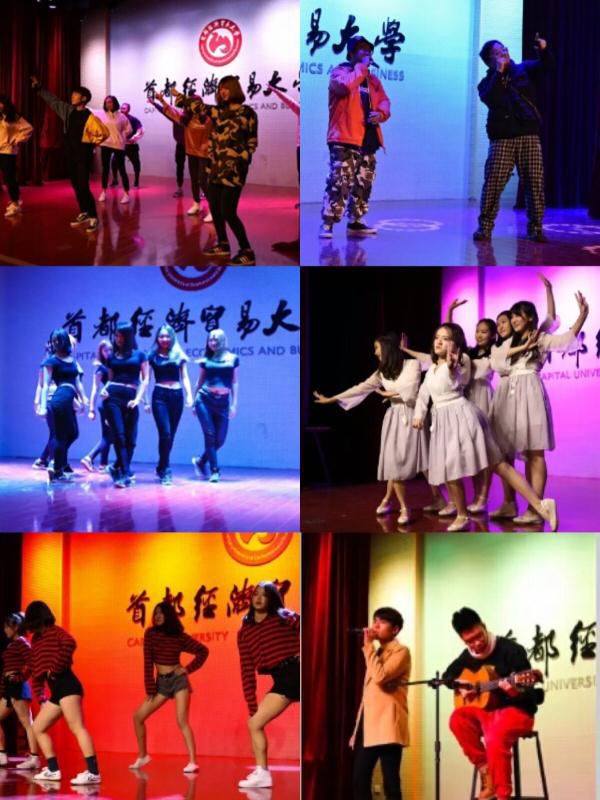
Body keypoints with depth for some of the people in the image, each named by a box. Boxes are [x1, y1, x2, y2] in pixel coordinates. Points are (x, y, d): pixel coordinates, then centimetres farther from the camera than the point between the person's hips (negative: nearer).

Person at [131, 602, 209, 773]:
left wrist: (189, 669, -5)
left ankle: (192, 762, -23)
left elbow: (203, 650, 5)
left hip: (179, 680, -4)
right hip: (161, 682, 4)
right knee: (138, 717, 2)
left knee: (182, 721, -18)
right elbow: (148, 662, -3)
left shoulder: (179, 636, -4)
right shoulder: (151, 634, -1)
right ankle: (142, 756, 20)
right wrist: (150, 689, -7)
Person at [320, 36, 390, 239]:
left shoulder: (373, 80, 20)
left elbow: (384, 102, 19)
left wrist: (381, 113, -4)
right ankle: (327, 224, -15)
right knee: (339, 182, -16)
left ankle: (355, 222, 18)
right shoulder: (341, 72, 0)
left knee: (363, 184, 9)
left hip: (368, 138, 7)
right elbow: (343, 87, -22)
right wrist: (361, 68, -11)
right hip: (345, 138, -7)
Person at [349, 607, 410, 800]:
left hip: (387, 725, -9)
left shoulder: (401, 651, -3)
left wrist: (368, 646, -11)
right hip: (368, 723, 9)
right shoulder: (376, 652, 23)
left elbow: (380, 677, -20)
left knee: (390, 783, -9)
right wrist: (357, 729, 18)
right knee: (359, 780, 5)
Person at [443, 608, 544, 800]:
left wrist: (517, 692, -39)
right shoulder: (467, 656, 4)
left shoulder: (511, 650, -14)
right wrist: (461, 687, 2)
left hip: (517, 711, -6)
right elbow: (448, 675, 24)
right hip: (485, 711, 6)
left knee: (495, 738, -37)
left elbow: (534, 695, -16)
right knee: (458, 718, -25)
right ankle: (486, 771, -16)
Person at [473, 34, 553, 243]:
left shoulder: (522, 70, 13)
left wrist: (543, 50, -21)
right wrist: (499, 73, -12)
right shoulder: (487, 82, 8)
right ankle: (485, 226, 0)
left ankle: (536, 228, 2)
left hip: (529, 136, 2)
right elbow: (491, 100, -14)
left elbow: (545, 66, -2)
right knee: (493, 183, -8)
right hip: (502, 138, -2)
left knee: (535, 182, -4)